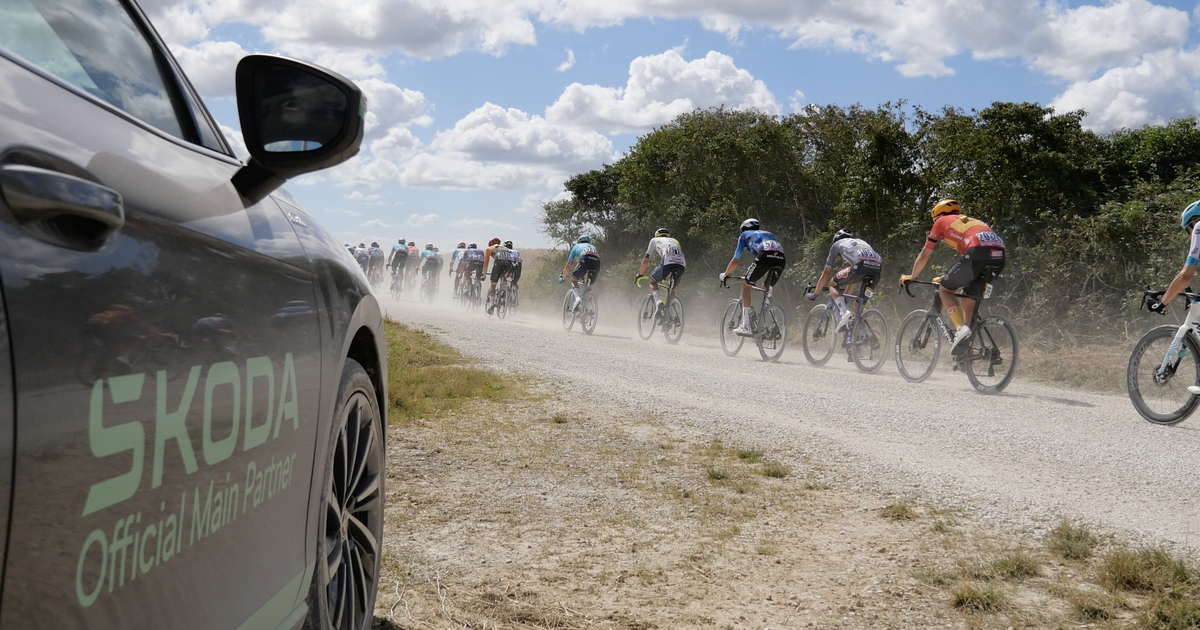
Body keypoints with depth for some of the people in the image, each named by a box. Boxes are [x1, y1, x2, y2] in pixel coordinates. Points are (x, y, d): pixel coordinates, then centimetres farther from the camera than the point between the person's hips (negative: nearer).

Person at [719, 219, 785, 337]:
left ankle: (746, 326, 2)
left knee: (746, 285, 12)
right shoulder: (768, 234, 42)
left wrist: (724, 275, 43)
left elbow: (735, 260, 27)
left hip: (765, 256, -5)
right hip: (781, 259, 5)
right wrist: (766, 281, 53)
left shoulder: (745, 235, 29)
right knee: (768, 289, 25)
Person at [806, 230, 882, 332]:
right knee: (860, 304, 22)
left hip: (861, 266, -5)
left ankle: (844, 312, -11)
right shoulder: (861, 241, 43)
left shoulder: (836, 244, 29)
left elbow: (826, 273, 29)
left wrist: (814, 294, 40)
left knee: (833, 285, 14)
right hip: (878, 267, 5)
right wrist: (844, 295, 56)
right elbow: (854, 279, 47)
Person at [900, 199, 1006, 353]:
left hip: (977, 253, -6)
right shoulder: (969, 221, 40)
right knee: (968, 296, 23)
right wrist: (956, 278, 61)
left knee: (945, 289, 11)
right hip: (999, 255, 6)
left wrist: (911, 277, 40)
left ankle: (961, 329, -10)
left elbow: (924, 256, 25)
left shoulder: (942, 221, 23)